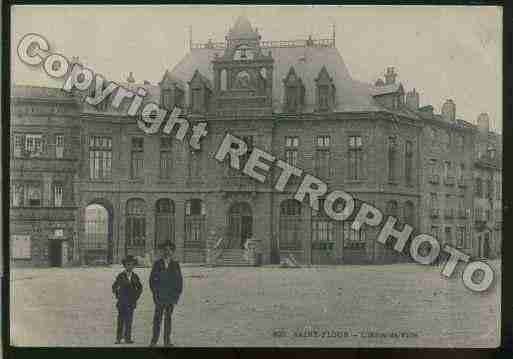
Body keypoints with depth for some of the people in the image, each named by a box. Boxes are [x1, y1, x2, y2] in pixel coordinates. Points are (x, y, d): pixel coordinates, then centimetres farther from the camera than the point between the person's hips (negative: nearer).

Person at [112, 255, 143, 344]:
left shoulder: (135, 276, 6)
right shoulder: (121, 276, 0)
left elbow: (140, 288, 18)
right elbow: (114, 287, 8)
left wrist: (136, 296, 8)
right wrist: (117, 296, 2)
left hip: (131, 302, 2)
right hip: (122, 302, -2)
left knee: (129, 320, 4)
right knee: (121, 320, -4)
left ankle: (128, 338, 8)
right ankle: (118, 338, -1)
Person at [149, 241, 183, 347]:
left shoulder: (175, 265, 9)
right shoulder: (157, 264, 6)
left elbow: (179, 281, 10)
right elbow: (152, 279, 5)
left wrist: (177, 294, 2)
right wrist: (154, 292, -4)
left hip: (171, 296, 1)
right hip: (159, 297, -1)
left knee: (168, 318, 6)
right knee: (157, 318, -3)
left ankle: (167, 340, 9)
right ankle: (154, 340, 2)